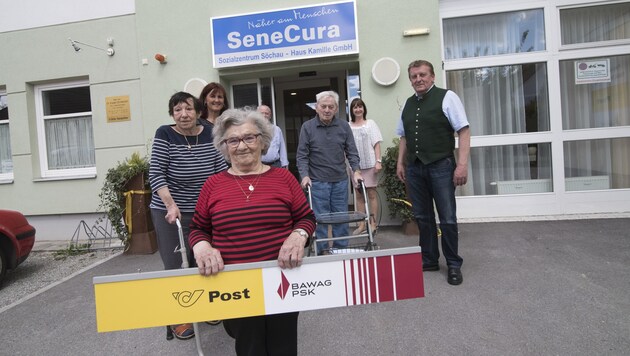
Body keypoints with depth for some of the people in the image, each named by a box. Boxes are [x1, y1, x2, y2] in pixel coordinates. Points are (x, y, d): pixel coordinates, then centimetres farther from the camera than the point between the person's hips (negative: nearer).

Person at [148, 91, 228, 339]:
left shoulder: (210, 135, -1)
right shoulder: (164, 135, -10)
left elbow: (222, 171, 2)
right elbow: (156, 174, -15)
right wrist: (171, 205, -26)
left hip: (204, 212, 3)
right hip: (169, 212, -3)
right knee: (176, 266, 3)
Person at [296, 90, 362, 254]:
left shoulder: (344, 126, 4)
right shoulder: (307, 127, -2)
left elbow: (351, 151, 5)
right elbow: (302, 155, -3)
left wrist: (356, 170, -8)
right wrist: (305, 176, -14)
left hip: (340, 181, 3)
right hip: (318, 181, -2)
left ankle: (341, 250, 22)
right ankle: (322, 251, 16)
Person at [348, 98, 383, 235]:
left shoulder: (371, 124, 7)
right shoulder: (348, 127, 8)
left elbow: (376, 144, 3)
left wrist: (378, 161, -7)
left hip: (369, 164, -1)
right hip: (355, 165, 1)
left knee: (372, 193, -1)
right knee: (359, 194, 4)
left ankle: (373, 223, 6)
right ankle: (362, 224, 12)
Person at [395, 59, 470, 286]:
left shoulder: (446, 97, -3)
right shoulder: (408, 103, 14)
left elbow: (464, 131, -8)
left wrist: (462, 164, -16)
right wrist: (400, 163, 13)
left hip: (440, 166, -5)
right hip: (415, 168, 5)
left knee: (448, 219, 1)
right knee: (422, 218, 12)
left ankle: (453, 265, 17)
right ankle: (429, 260, 25)